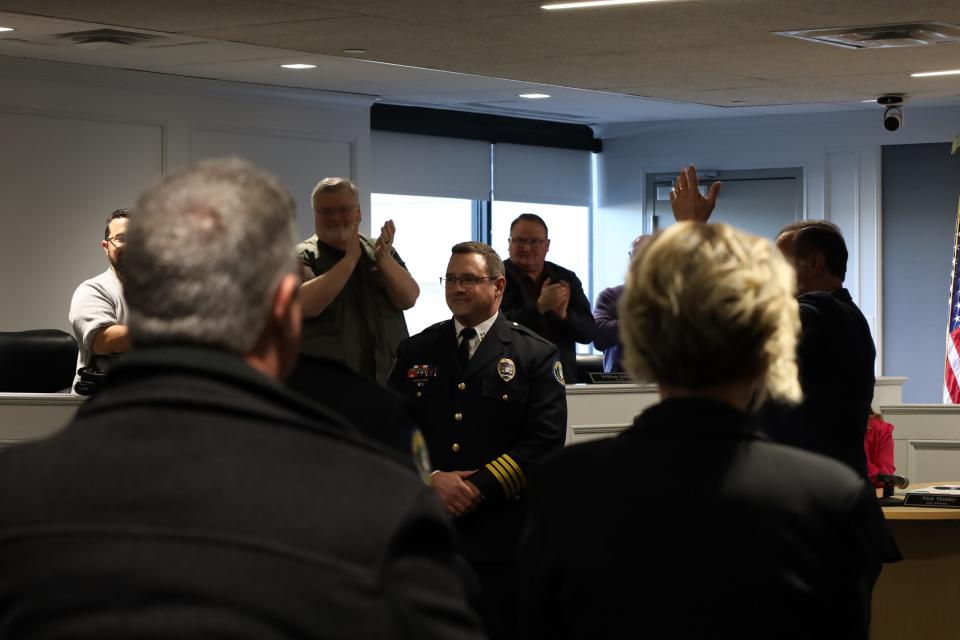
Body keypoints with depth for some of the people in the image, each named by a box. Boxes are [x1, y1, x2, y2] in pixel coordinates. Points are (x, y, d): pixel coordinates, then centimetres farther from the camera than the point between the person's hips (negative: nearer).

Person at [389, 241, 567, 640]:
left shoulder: (535, 355, 2)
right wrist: (432, 479, -11)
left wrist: (478, 488, -14)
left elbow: (544, 440, -7)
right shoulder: (417, 352, 13)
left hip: (503, 532, -3)